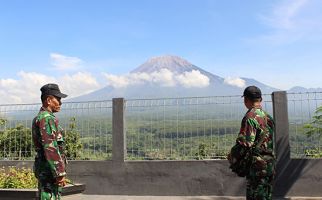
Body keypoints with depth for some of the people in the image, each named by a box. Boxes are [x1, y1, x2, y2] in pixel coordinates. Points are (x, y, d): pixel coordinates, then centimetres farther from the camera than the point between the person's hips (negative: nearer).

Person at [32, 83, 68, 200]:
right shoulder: (47, 119, -16)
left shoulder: (40, 118, 17)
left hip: (44, 169, 10)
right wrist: (60, 173, -21)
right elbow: (50, 149, -23)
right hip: (49, 169, -10)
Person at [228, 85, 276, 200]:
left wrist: (232, 156, -5)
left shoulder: (250, 117, -16)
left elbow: (244, 143, -22)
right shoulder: (267, 116, 11)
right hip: (270, 163, 8)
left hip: (257, 165, -8)